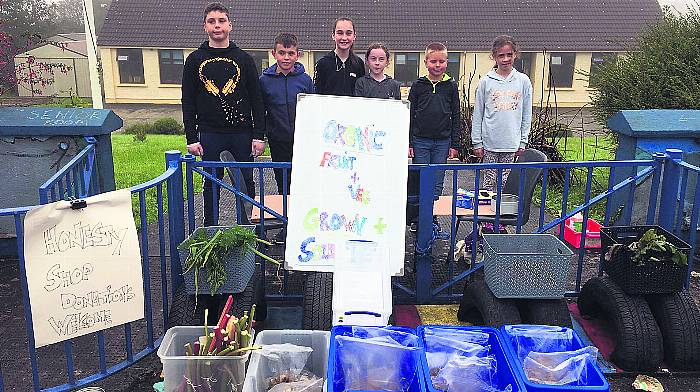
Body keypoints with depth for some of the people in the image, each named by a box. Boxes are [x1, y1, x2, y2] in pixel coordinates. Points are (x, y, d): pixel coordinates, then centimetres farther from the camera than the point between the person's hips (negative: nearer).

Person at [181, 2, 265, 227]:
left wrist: (258, 135, -3)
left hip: (242, 132, 0)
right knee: (211, 183, 8)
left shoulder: (243, 59, 5)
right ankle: (210, 230, 21)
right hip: (210, 134, 0)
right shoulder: (195, 60, 6)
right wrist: (191, 138, -1)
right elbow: (188, 102, 6)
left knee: (246, 183, 7)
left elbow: (256, 100, 4)